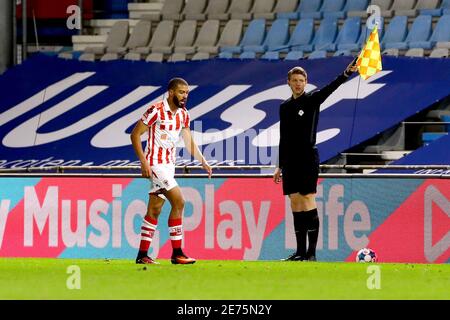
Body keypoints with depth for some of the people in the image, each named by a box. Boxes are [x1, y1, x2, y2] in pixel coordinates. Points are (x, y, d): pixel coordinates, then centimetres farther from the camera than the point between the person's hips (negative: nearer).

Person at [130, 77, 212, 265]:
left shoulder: (183, 114, 9)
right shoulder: (156, 111, -14)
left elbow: (189, 142, 18)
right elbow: (135, 134, -12)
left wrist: (203, 162, 8)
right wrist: (143, 161, -18)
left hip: (169, 164, 8)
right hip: (155, 163, -8)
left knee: (155, 209, 8)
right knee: (178, 202, -15)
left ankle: (142, 255, 12)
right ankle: (177, 253, -11)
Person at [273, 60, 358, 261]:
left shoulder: (312, 100, -2)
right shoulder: (285, 107, 14)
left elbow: (330, 88, -22)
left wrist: (346, 74, -40)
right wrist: (280, 166, 17)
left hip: (308, 158, -6)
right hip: (290, 160, 6)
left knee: (308, 203, -9)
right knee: (295, 205, 5)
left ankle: (311, 252, -8)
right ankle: (300, 251, 8)